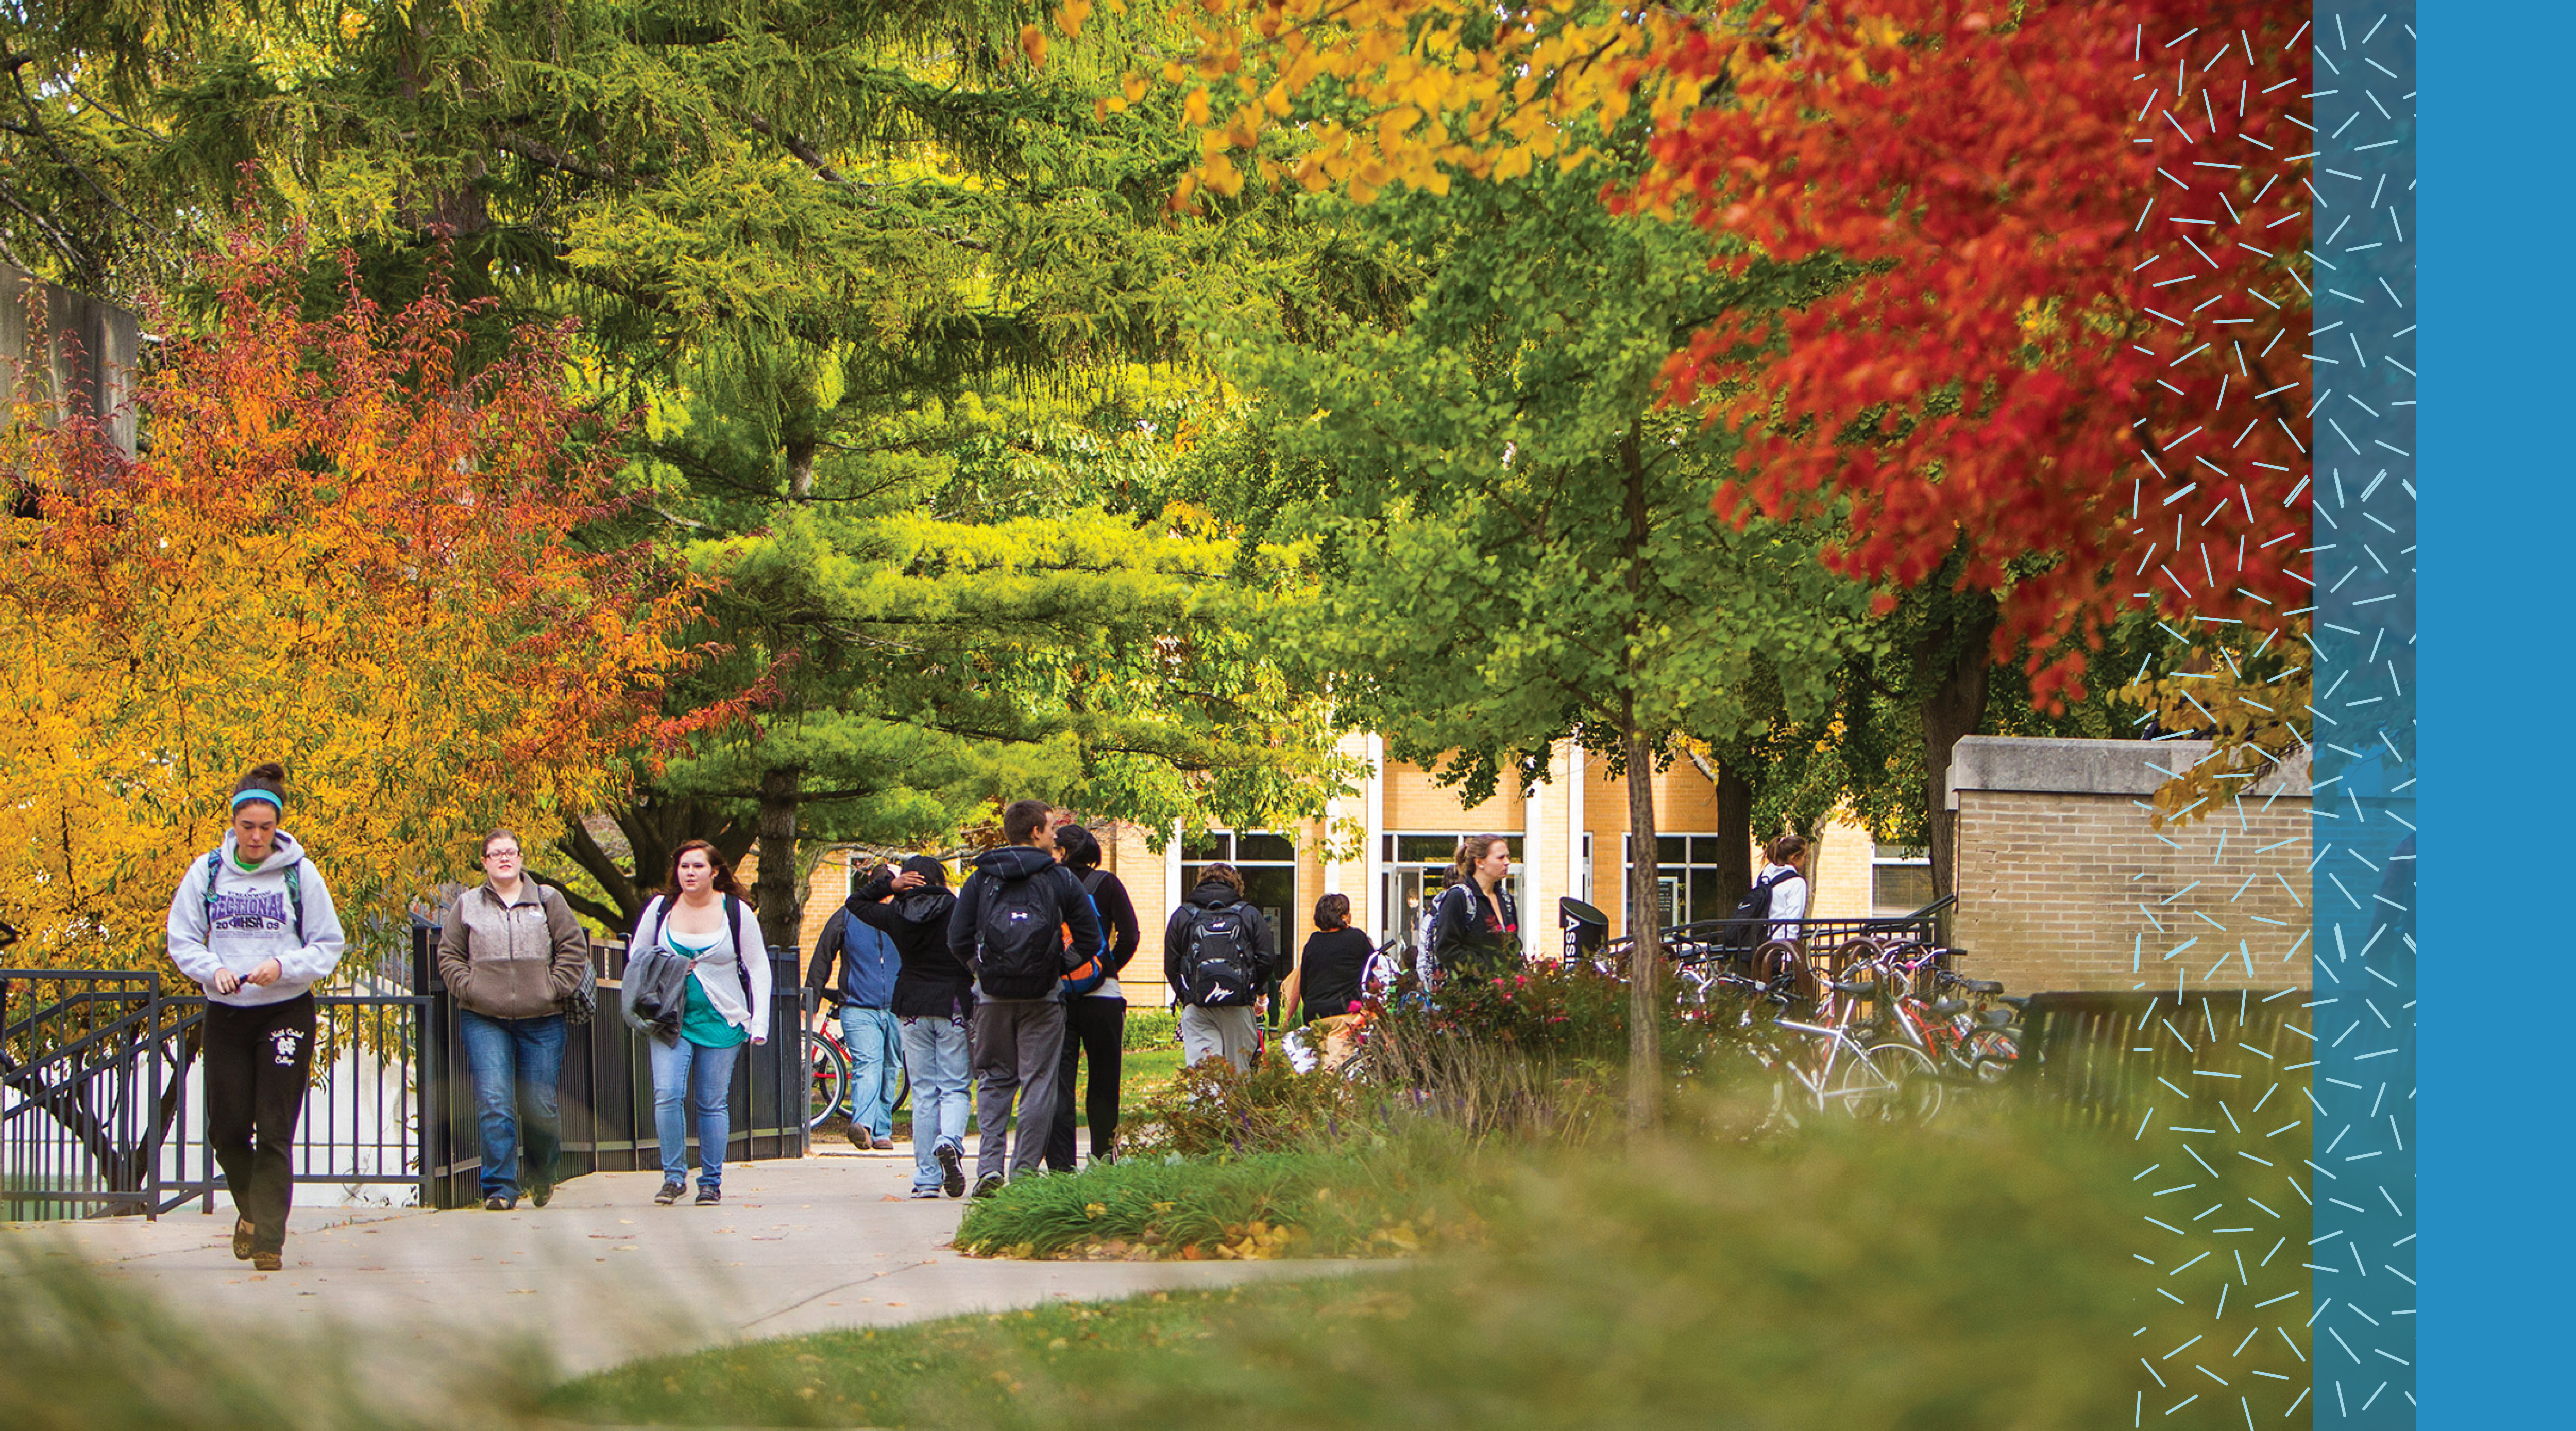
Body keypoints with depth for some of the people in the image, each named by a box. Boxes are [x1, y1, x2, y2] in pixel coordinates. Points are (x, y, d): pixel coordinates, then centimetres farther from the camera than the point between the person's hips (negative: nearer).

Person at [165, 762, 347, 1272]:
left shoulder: (300, 873, -4)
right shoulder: (206, 872, 2)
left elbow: (328, 946, -1)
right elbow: (182, 940, 6)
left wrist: (283, 967, -18)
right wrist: (214, 970, -14)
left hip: (286, 1014, -2)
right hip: (225, 1015, 2)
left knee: (275, 1131, -6)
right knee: (226, 1129, 4)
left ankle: (269, 1239, -1)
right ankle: (252, 1208, 31)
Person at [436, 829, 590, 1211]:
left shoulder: (548, 901, 9)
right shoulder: (466, 905, 10)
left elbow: (574, 947, 7)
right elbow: (450, 957, 12)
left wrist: (554, 988, -3)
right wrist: (470, 989, -3)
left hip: (541, 1020, 0)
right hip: (484, 1021, 0)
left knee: (539, 1107, 2)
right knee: (493, 1104, -11)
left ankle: (542, 1176, 26)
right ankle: (500, 1188, -8)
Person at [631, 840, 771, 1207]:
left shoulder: (736, 912, 0)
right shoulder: (660, 908, 4)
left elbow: (759, 969, 4)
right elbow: (637, 956, 17)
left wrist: (759, 1023, -4)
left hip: (721, 1022, -1)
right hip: (671, 1020, 1)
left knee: (713, 1104, 2)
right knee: (667, 1095, -15)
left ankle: (711, 1182, 13)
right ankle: (674, 1176, -4)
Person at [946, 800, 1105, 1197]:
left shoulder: (980, 880, 5)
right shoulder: (1061, 880, 0)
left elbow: (958, 941, -1)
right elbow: (1090, 942, -1)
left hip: (993, 997, 2)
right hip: (1043, 999, -2)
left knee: (994, 1081, 11)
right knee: (1039, 1082, 4)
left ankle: (989, 1167, -2)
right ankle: (1024, 1171, 1)